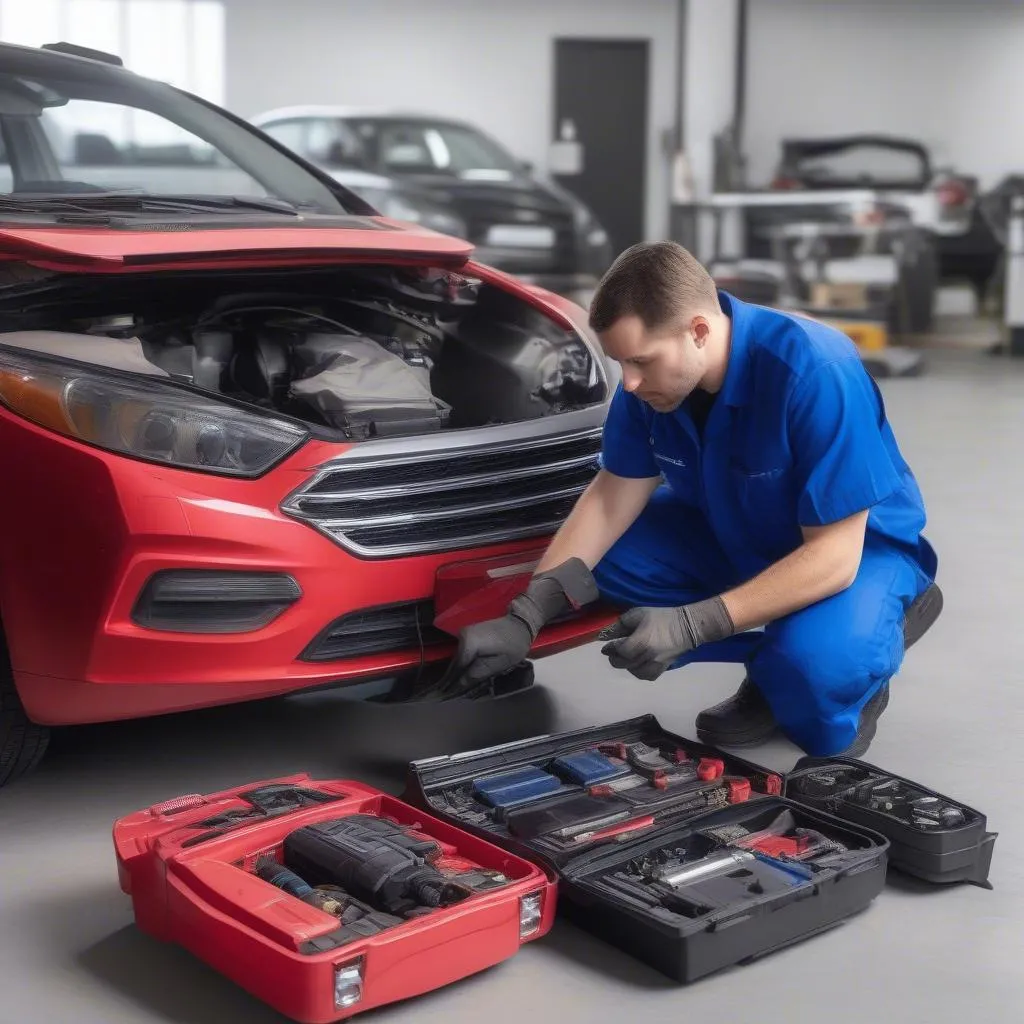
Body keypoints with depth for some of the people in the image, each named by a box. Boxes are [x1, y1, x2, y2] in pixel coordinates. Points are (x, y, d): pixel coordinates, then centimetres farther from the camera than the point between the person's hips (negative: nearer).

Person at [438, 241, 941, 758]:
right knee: (604, 558, -13)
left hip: (856, 543, -7)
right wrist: (524, 618, -17)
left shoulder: (813, 375, -35)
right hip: (736, 532, 7)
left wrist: (691, 626, -38)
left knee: (815, 658, -37)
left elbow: (833, 554, -32)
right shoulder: (653, 368, -15)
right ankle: (773, 658, -1)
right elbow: (612, 496, -6)